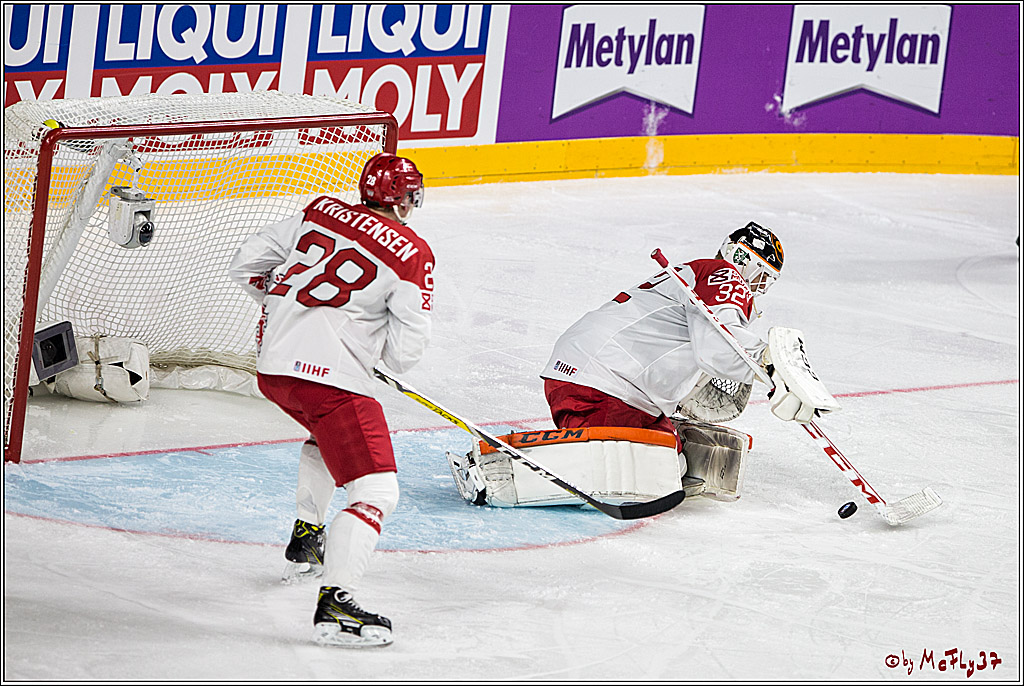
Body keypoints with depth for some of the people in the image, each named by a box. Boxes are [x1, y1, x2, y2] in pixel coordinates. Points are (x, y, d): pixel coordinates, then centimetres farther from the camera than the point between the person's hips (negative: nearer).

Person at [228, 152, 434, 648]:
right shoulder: (412, 254, -2)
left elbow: (246, 264, 17)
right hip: (331, 376, -8)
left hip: (273, 363, 8)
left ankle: (306, 537, 45)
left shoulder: (319, 214, 13)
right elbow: (405, 351, -5)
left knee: (329, 433, 38)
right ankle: (334, 605, -26)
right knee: (376, 492, -10)